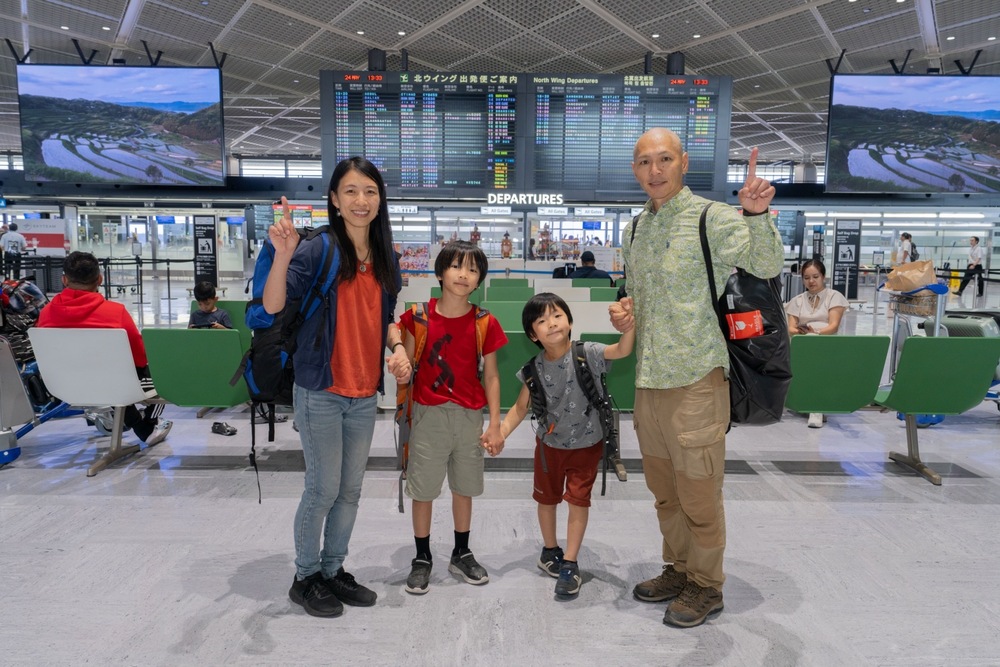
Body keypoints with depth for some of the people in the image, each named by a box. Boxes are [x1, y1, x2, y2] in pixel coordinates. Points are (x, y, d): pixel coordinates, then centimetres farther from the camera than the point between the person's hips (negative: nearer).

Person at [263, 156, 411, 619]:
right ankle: (305, 577, 24)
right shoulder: (318, 252, -11)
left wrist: (397, 348, -1)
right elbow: (273, 306, -22)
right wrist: (283, 253, -37)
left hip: (365, 393, 6)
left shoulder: (386, 259, 7)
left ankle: (333, 569, 33)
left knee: (351, 490, 15)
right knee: (323, 489, 3)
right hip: (320, 390, -6)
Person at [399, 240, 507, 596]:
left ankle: (461, 554, 33)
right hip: (428, 414, -1)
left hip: (469, 416, 1)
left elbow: (491, 376, 0)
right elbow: (408, 365, 5)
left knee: (464, 487, 14)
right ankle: (422, 559, 25)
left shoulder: (485, 323, -4)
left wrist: (495, 425, -2)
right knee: (422, 489, 7)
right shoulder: (419, 316, -5)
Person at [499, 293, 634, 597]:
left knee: (578, 500, 1)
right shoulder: (535, 369, -15)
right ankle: (550, 549, 42)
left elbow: (622, 350, -36)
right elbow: (521, 407, -7)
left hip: (586, 443, -2)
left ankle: (570, 563, 17)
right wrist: (500, 432, -20)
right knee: (546, 498, 18)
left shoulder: (587, 353, -21)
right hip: (549, 443, 3)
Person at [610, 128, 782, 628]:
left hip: (695, 380, -7)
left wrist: (756, 215, -41)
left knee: (698, 493, 6)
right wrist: (623, 314, 2)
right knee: (663, 488, 20)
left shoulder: (712, 219, -10)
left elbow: (767, 265, -24)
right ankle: (678, 569, 39)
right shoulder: (635, 229, 11)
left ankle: (706, 586, 27)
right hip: (648, 379, 7)